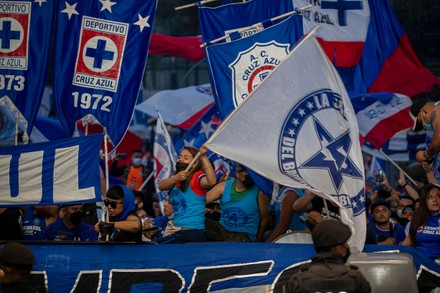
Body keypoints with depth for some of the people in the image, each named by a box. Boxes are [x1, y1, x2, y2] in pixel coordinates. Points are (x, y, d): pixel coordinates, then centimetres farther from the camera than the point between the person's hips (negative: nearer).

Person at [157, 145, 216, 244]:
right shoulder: (176, 181, 16)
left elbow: (211, 182, -30)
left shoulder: (197, 176, -6)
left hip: (193, 233, -8)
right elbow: (161, 186, -7)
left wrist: (204, 157, -35)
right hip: (179, 231, 8)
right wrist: (176, 178, -27)